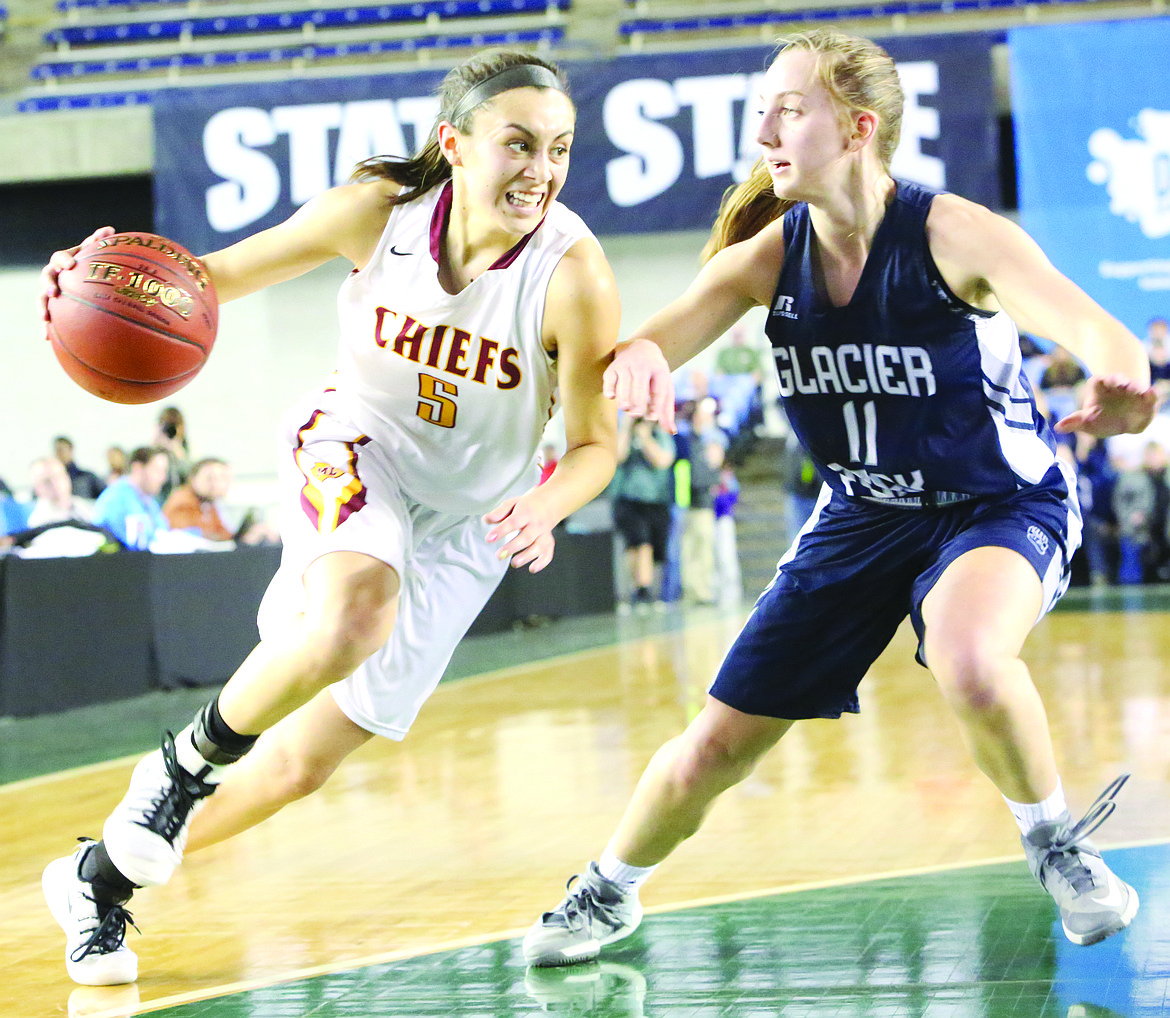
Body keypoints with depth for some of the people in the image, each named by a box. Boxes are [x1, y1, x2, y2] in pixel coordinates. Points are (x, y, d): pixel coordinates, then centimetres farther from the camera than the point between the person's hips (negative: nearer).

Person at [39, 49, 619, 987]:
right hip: (352, 451, -1)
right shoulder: (378, 211, -19)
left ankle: (103, 879, 27)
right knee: (357, 609, -37)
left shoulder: (573, 274, -25)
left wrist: (542, 507, -36)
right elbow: (221, 274, -6)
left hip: (463, 522, 1)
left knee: (305, 760, 3)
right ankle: (185, 766, -10)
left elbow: (597, 444, -14)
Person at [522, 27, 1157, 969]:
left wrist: (1122, 378, -65)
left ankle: (1054, 841, -9)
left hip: (1001, 505, -4)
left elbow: (1096, 328, -39)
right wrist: (638, 358, -49)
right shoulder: (770, 255, -12)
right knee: (716, 746, 5)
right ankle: (608, 895, 34)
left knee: (969, 663, -39)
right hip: (862, 516, 5)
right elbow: (662, 334, -22)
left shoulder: (950, 234, -26)